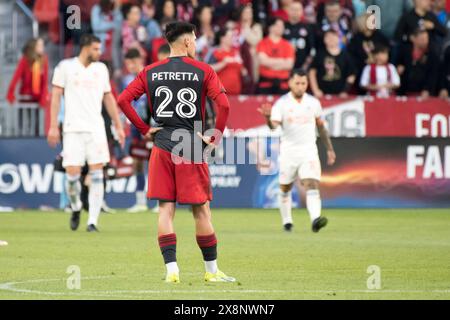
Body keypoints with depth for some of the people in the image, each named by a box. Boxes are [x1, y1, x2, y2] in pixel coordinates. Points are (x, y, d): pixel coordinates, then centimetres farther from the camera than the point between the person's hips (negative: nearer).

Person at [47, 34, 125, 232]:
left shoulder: (101, 69, 12)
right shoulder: (65, 67, 1)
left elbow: (108, 98, 18)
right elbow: (56, 96, 1)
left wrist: (118, 126, 15)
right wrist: (53, 126, -6)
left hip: (96, 127, 3)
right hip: (73, 128, -3)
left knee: (97, 174, -7)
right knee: (72, 173, -8)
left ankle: (93, 221, -5)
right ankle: (76, 207, 22)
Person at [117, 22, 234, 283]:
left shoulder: (151, 72, 6)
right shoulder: (203, 71, -3)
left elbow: (123, 100, 2)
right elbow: (224, 105, -13)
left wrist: (145, 129, 7)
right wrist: (215, 138, -2)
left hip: (162, 147, 3)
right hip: (192, 148, -3)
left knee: (166, 209, 5)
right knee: (202, 210, 4)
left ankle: (171, 269, -3)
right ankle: (212, 270, 12)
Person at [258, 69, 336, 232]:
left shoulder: (313, 102, 5)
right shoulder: (281, 103, -5)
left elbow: (321, 127, 16)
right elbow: (274, 125, -17)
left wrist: (329, 148, 17)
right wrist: (268, 117, -39)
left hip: (309, 151, 1)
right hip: (288, 151, -1)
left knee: (312, 184, -17)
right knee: (285, 188, 9)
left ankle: (315, 219, -31)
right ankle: (287, 221, 27)